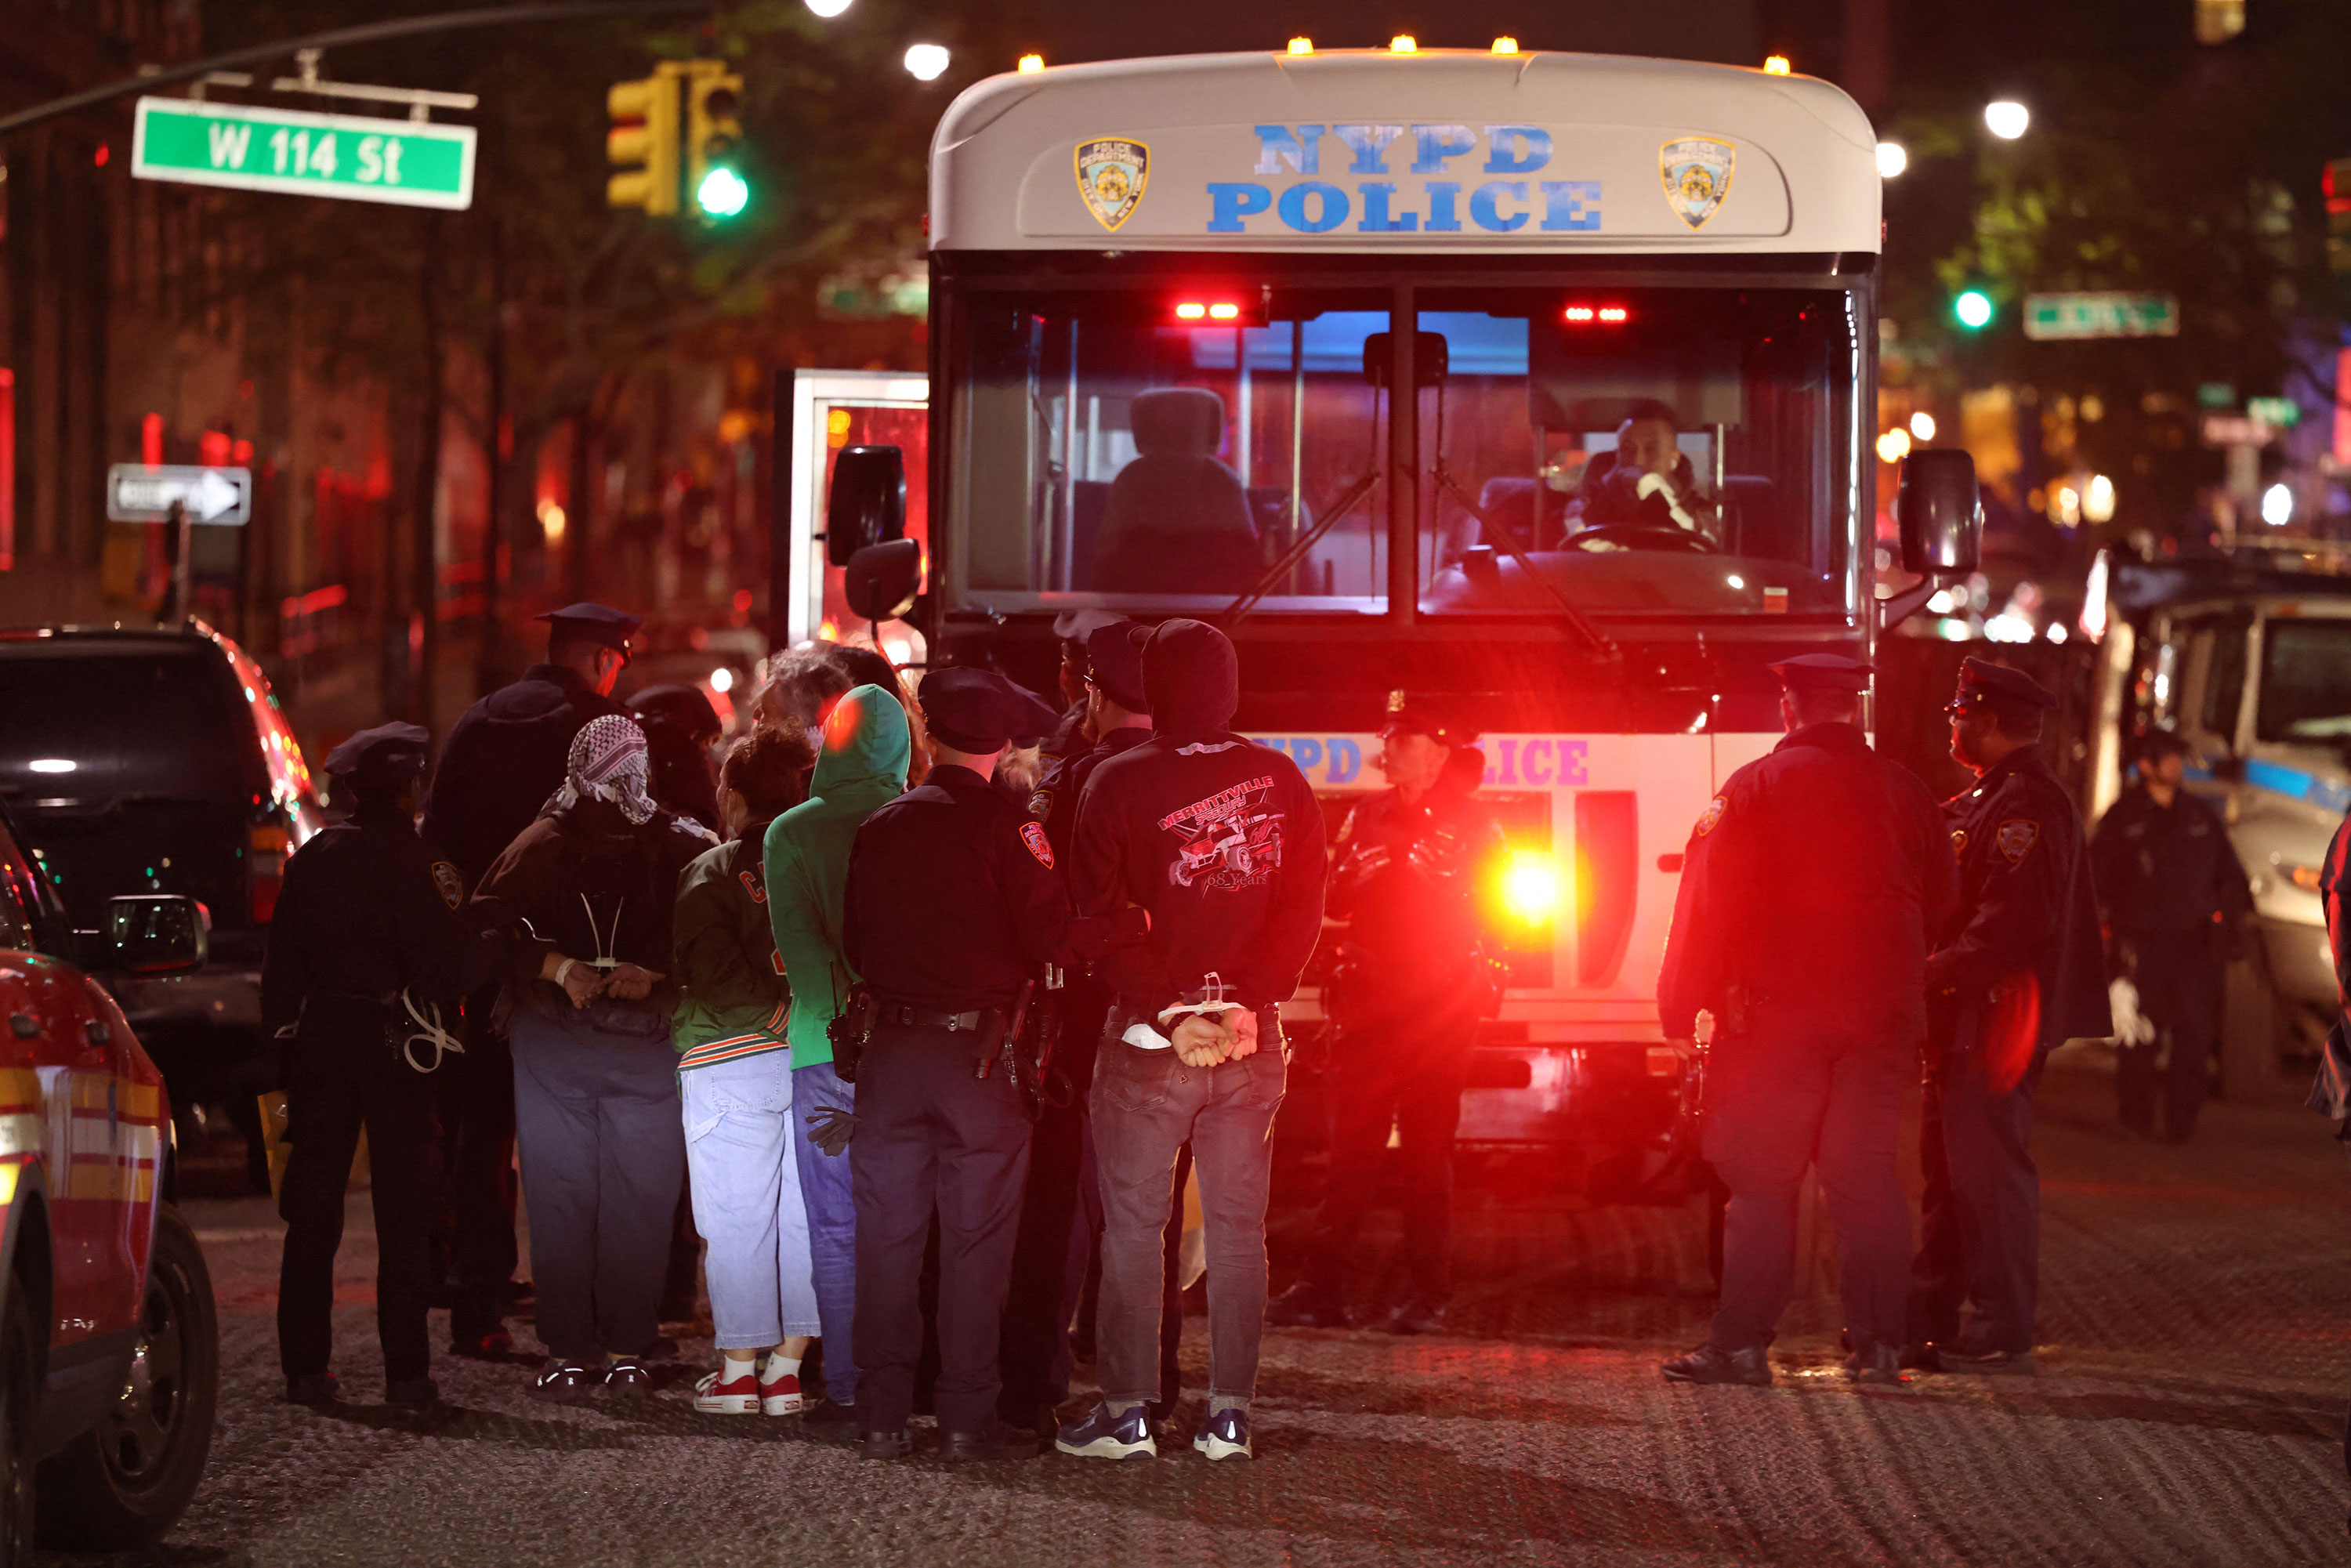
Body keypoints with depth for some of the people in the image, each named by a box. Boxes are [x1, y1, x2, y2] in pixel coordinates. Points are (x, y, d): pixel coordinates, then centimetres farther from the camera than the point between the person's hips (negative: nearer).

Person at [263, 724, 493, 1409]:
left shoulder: (313, 858, 3)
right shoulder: (415, 863, -11)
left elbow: (283, 959, 7)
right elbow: (452, 958, -15)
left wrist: (285, 1029, 13)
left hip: (322, 1038, 4)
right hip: (395, 1041, -4)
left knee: (312, 1205, 9)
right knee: (402, 1207, 1)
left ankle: (305, 1365, 8)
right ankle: (407, 1371, -1)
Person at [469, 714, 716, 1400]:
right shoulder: (543, 844, 4)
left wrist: (652, 973, -13)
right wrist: (557, 967, -11)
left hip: (646, 1046, 0)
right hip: (552, 1043, 0)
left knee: (640, 1200, 1)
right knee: (559, 1195, 1)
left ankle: (628, 1348, 5)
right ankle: (567, 1349, 3)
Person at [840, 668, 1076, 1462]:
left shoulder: (879, 828, 6)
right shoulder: (1005, 826, -8)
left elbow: (852, 945, 14)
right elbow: (1051, 939, -11)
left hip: (891, 1047, 4)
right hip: (978, 1048, -4)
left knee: (887, 1239, 8)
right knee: (976, 1242, 2)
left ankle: (883, 1416, 10)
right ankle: (968, 1418, 1)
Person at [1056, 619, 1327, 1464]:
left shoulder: (1118, 783, -6)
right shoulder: (1282, 782, 1)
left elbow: (1102, 917, -10)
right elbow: (1302, 910, -3)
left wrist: (1168, 1014, -11)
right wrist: (1248, 1006, -8)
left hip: (1147, 1041, -3)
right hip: (1253, 1040, 3)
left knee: (1133, 1225, 4)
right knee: (1238, 1228, 8)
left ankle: (1127, 1409, 4)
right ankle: (1229, 1411, 8)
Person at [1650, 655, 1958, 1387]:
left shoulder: (1755, 787, -5)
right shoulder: (1904, 791, 6)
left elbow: (1711, 901, -7)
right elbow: (1943, 902, 13)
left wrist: (1683, 1007, -2)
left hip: (1777, 1008, -3)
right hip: (1884, 1015, 3)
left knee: (1760, 1180, 0)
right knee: (1867, 1176, 7)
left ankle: (1741, 1344, -2)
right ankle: (1878, 1345, 5)